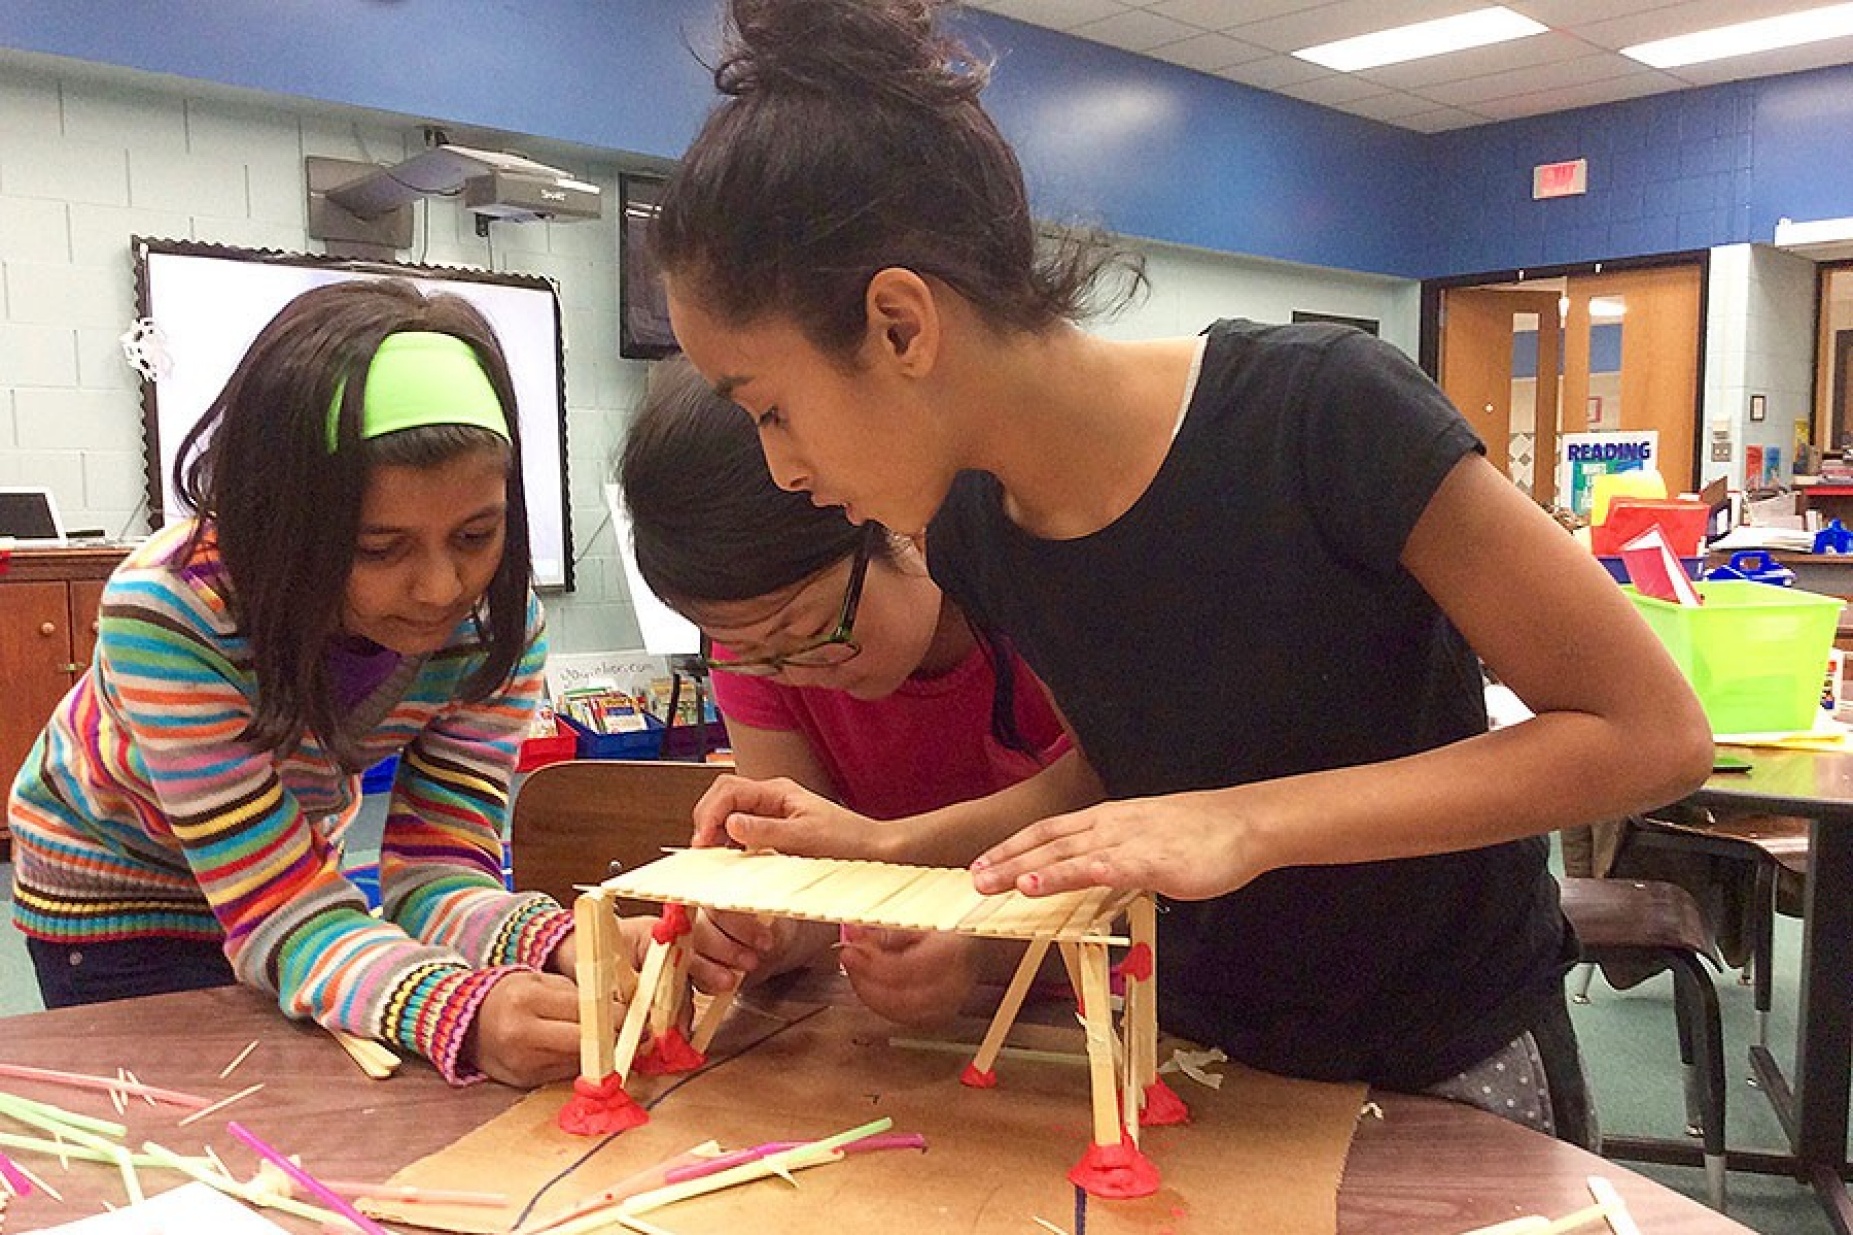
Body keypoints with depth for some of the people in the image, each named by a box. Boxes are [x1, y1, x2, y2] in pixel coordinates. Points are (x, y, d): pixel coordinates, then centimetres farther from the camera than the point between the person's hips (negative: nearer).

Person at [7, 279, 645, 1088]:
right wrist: (465, 1012, -61)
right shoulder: (169, 616, -39)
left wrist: (567, 951, -51)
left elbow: (433, 872, -29)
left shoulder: (498, 624, -27)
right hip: (111, 883, -3)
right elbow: (279, 916, -41)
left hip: (293, 852, 3)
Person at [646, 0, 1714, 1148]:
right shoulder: (973, 530, -11)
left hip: (1452, 1065, -4)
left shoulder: (1317, 412, -30)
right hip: (1199, 1053, 5)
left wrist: (1250, 822, -34)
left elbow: (1653, 733, -25)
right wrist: (883, 844, -12)